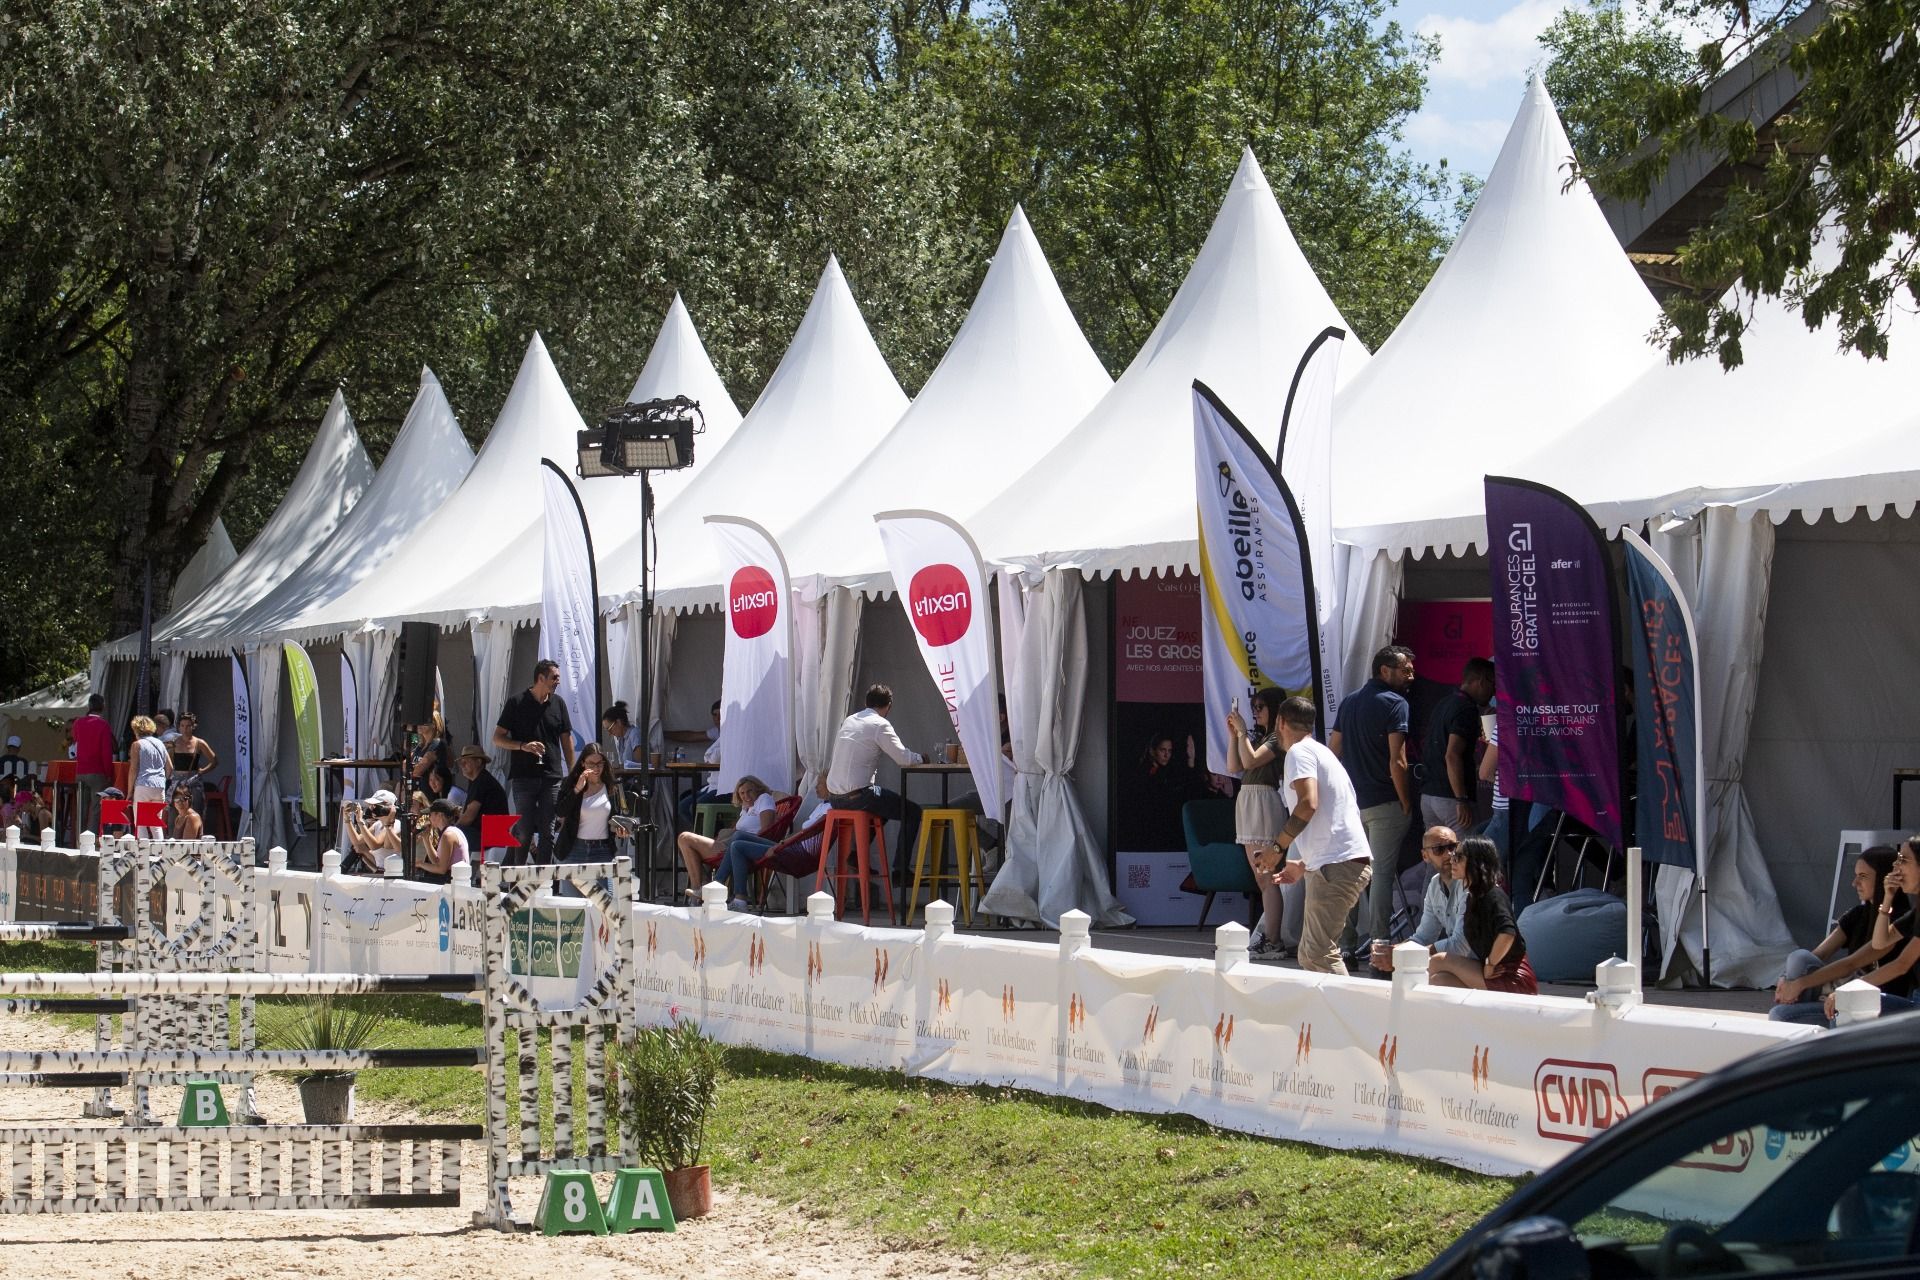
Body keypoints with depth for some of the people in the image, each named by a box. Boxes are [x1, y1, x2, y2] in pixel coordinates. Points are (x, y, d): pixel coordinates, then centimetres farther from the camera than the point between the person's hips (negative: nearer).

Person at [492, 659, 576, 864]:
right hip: (523, 776, -3)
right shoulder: (517, 702, -1)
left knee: (548, 832, 2)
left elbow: (566, 739, 16)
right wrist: (523, 746, -16)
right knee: (524, 832, -4)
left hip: (552, 778, 3)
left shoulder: (558, 703, 10)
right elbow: (498, 738, 0)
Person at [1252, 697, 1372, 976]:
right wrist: (1303, 866, 38)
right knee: (1311, 954, 13)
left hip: (1338, 866, -10)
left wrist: (1276, 848, -11)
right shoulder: (1323, 753, 27)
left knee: (1318, 954, -14)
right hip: (1351, 862, 10)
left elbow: (1308, 804, -19)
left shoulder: (1299, 752, -3)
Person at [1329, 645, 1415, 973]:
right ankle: (1380, 943, -8)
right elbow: (1396, 761, -17)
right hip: (1384, 802, -7)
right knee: (1382, 872, -5)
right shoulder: (1394, 703, -10)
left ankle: (1346, 944, 15)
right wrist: (1406, 804, -10)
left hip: (1351, 800, 7)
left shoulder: (1349, 702, 13)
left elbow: (1333, 749, 16)